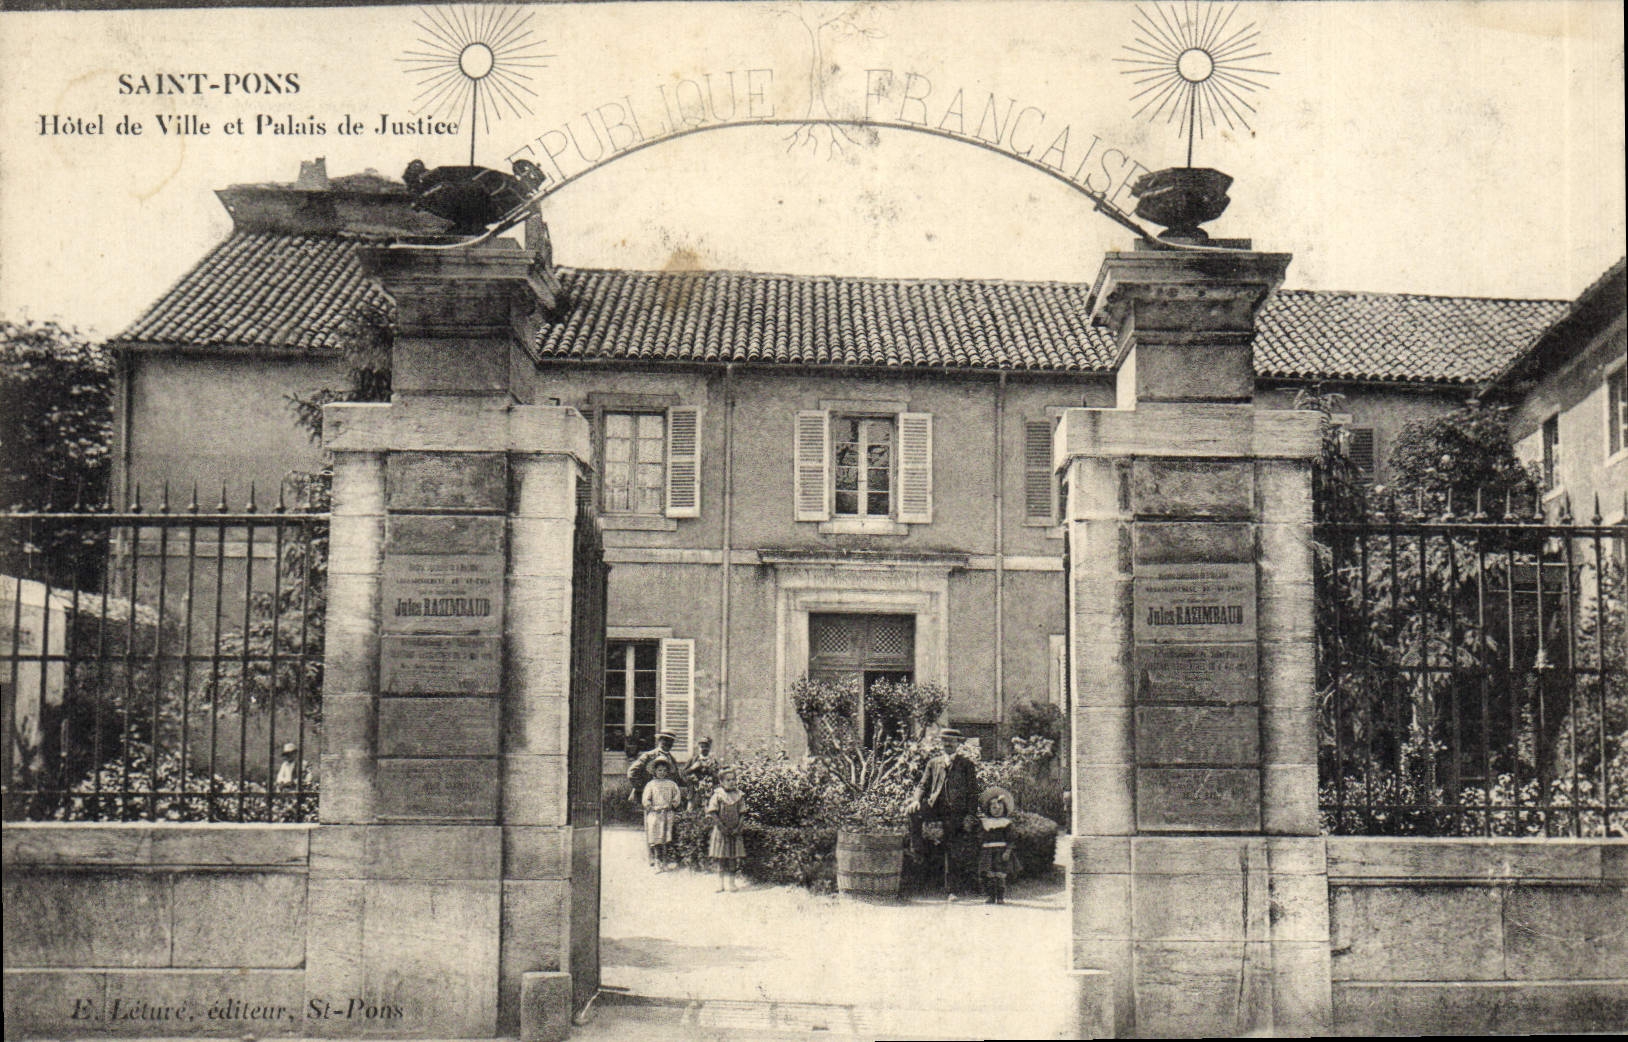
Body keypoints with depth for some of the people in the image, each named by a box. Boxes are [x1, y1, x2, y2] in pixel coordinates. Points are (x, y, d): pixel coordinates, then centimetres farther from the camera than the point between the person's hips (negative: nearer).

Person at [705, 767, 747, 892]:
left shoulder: (739, 795, 1)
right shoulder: (717, 795, -8)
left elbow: (742, 814, 3)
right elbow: (713, 813, -10)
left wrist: (737, 828, -9)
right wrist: (723, 827, -15)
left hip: (734, 831, 2)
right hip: (721, 830, -2)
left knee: (733, 858, 4)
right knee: (721, 859, 1)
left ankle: (731, 883, 12)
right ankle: (720, 884, 8)